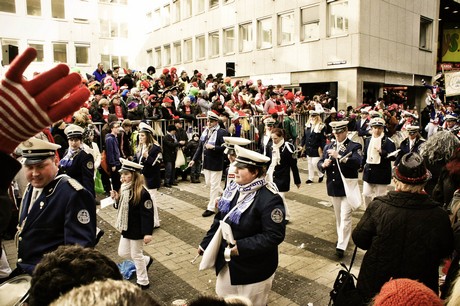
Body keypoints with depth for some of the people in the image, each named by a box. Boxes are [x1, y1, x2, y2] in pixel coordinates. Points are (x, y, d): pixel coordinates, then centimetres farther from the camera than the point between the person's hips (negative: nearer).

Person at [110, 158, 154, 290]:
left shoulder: (142, 193, -25)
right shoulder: (124, 188, -1)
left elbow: (147, 214, -24)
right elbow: (122, 207, 11)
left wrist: (147, 233, -25)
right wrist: (117, 199, -9)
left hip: (137, 230, -8)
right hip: (126, 228, 8)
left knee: (136, 255, 7)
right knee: (123, 253, 18)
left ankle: (143, 283, 28)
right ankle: (146, 260, 43)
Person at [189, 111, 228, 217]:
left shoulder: (222, 132, -13)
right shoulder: (205, 131, 9)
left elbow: (225, 147, -19)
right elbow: (200, 147, 12)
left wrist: (213, 147, -24)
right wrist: (194, 159, 8)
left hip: (216, 163, -8)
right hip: (206, 162, 8)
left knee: (214, 185, 1)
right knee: (208, 183, 17)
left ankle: (211, 207, 12)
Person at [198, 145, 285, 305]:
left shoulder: (270, 199, -26)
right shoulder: (233, 188, -4)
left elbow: (275, 236, -26)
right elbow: (219, 219, 6)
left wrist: (241, 247, -28)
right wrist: (206, 243, 7)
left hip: (253, 269, -7)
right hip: (227, 260, 7)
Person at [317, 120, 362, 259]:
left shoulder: (354, 146, -6)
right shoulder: (328, 147, 8)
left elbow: (357, 163, -23)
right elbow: (320, 164, 4)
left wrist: (339, 156, -34)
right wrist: (324, 164, -19)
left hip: (348, 188, -5)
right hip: (333, 188, 5)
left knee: (345, 218, -5)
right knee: (338, 216, 18)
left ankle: (341, 246, -1)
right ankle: (341, 237, 36)